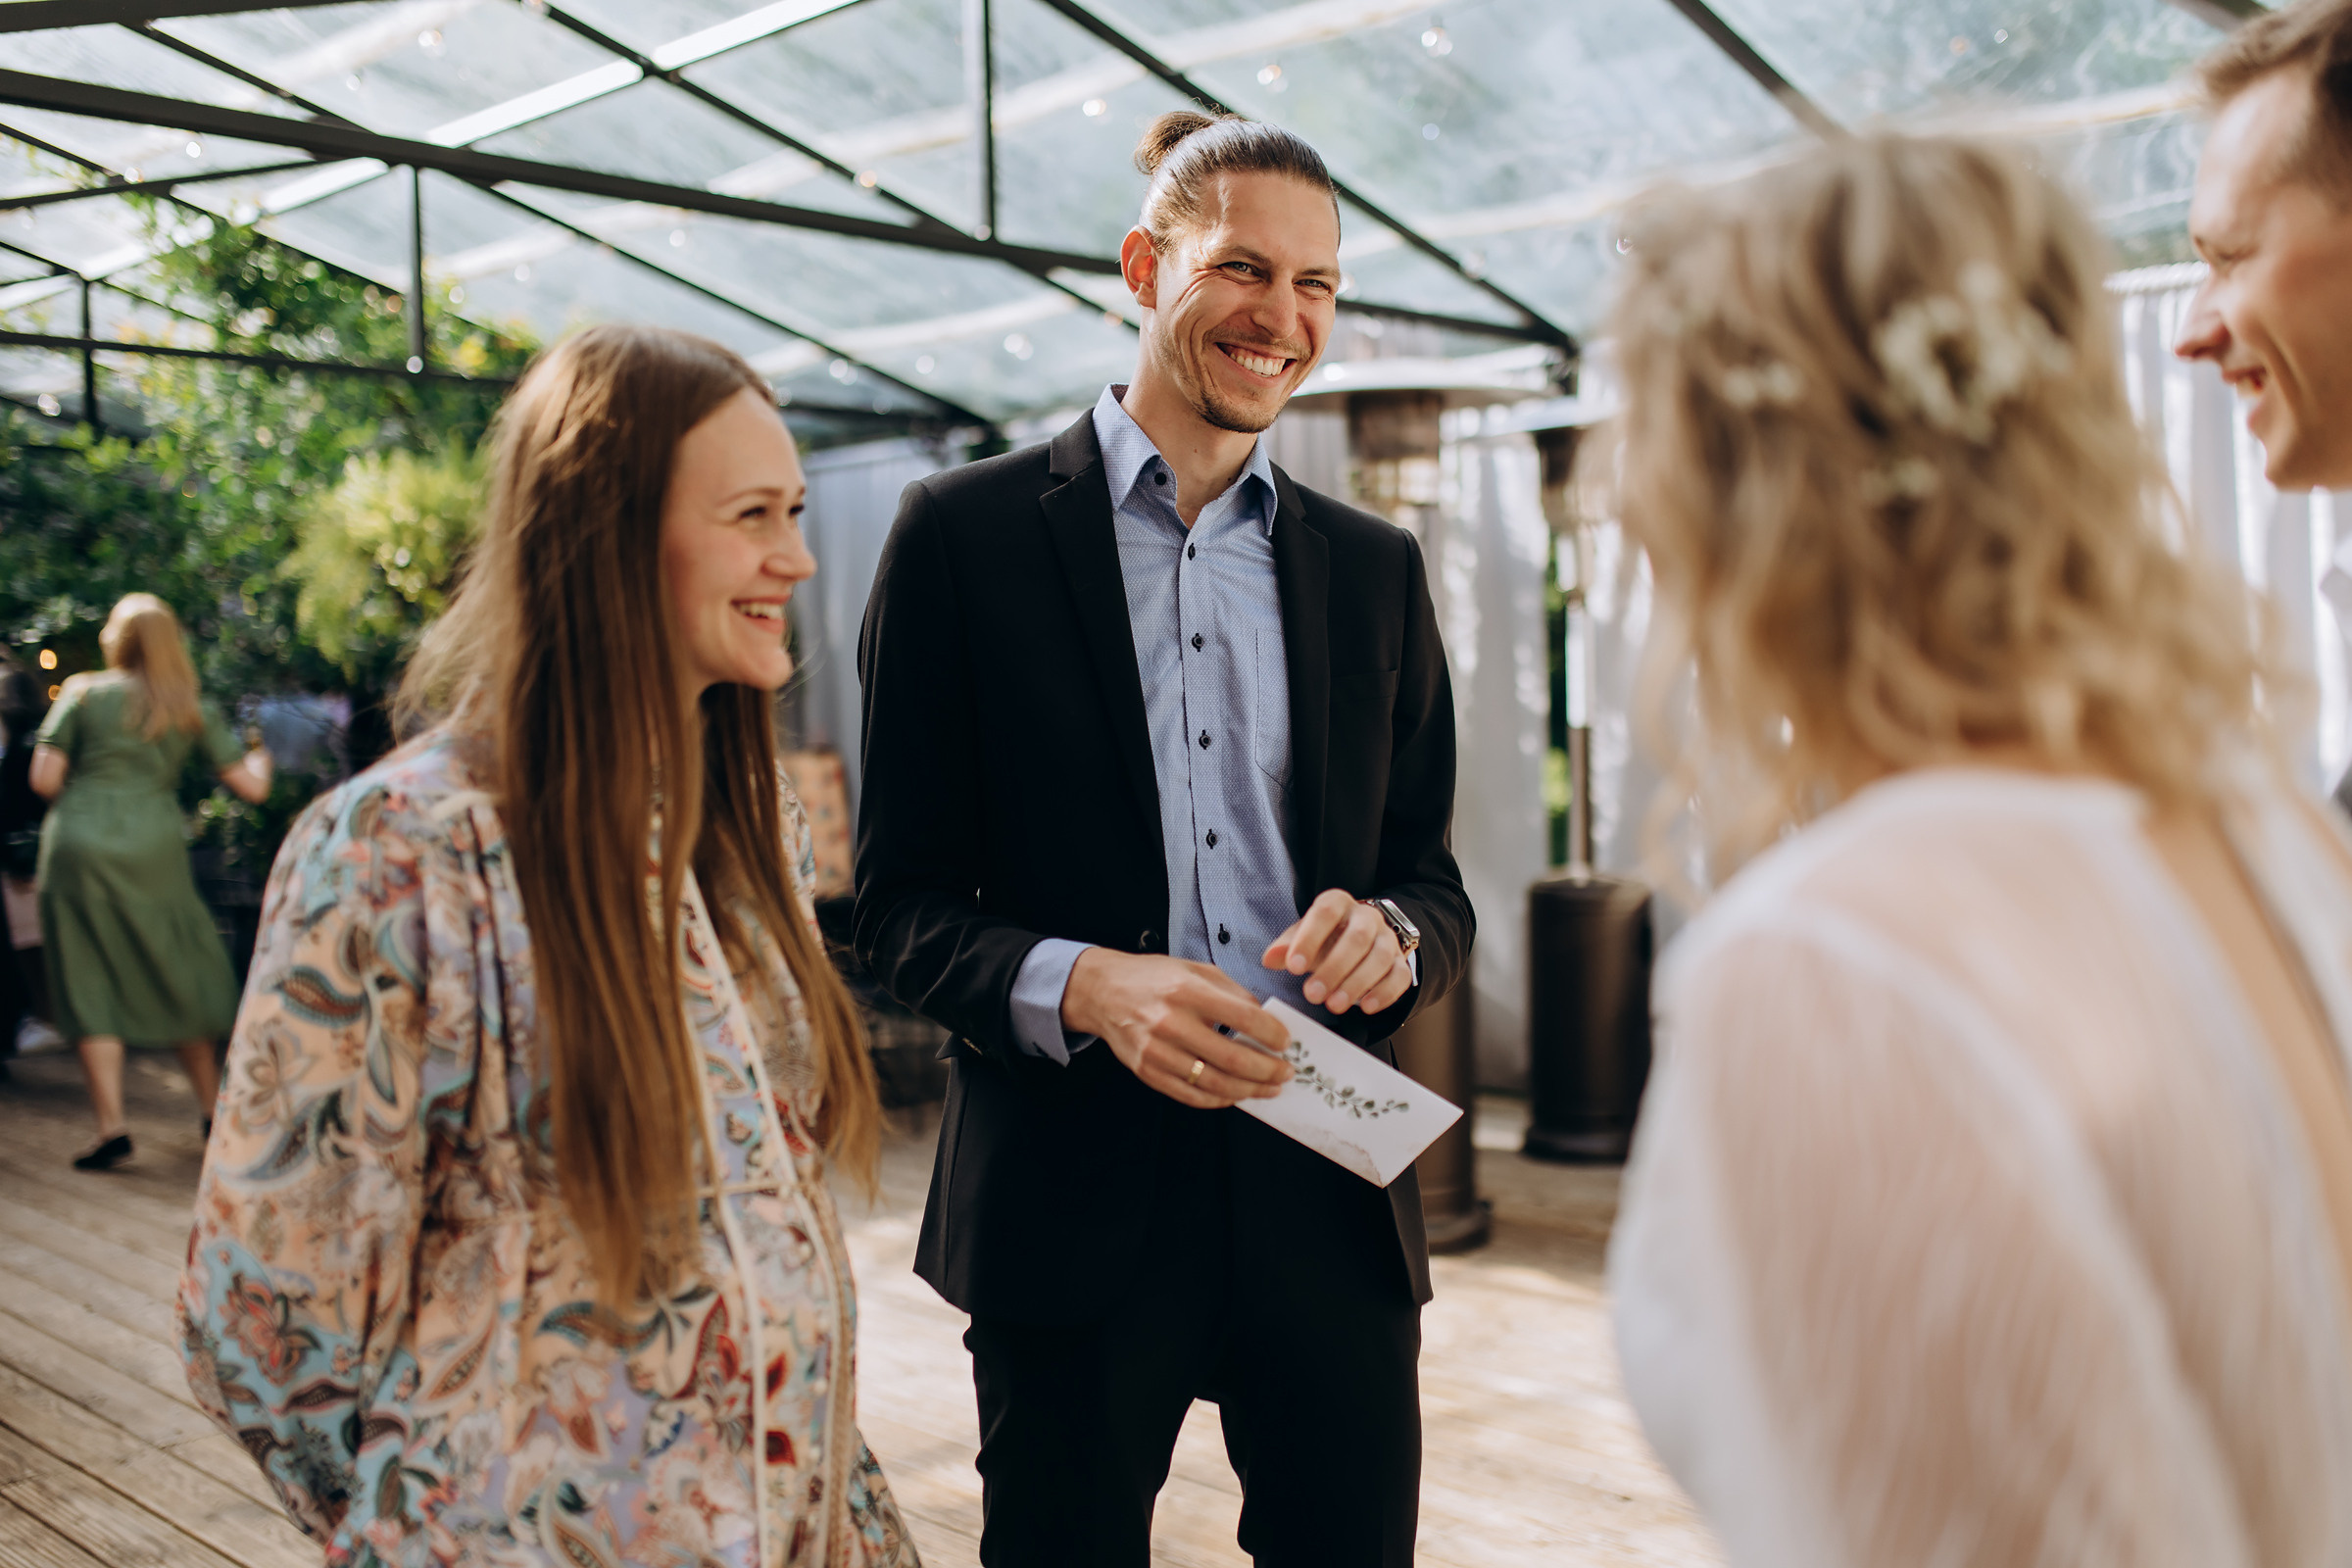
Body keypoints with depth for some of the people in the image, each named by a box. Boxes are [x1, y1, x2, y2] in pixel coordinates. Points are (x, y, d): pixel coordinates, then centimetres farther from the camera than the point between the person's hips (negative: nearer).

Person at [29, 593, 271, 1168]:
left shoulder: (83, 693, 2)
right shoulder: (192, 709, 6)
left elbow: (44, 780, -4)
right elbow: (250, 787, 5)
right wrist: (261, 759, 27)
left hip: (79, 846, -1)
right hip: (154, 850, 2)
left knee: (92, 988, 4)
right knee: (179, 976, 16)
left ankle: (112, 1127, -1)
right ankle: (213, 1110, 22)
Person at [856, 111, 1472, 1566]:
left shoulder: (1376, 569, 11)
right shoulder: (965, 533, 0)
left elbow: (1437, 883, 13)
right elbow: (902, 901, -2)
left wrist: (1391, 933, -10)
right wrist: (1080, 984, -20)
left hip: (1326, 1183, 3)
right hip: (1074, 1189, -3)